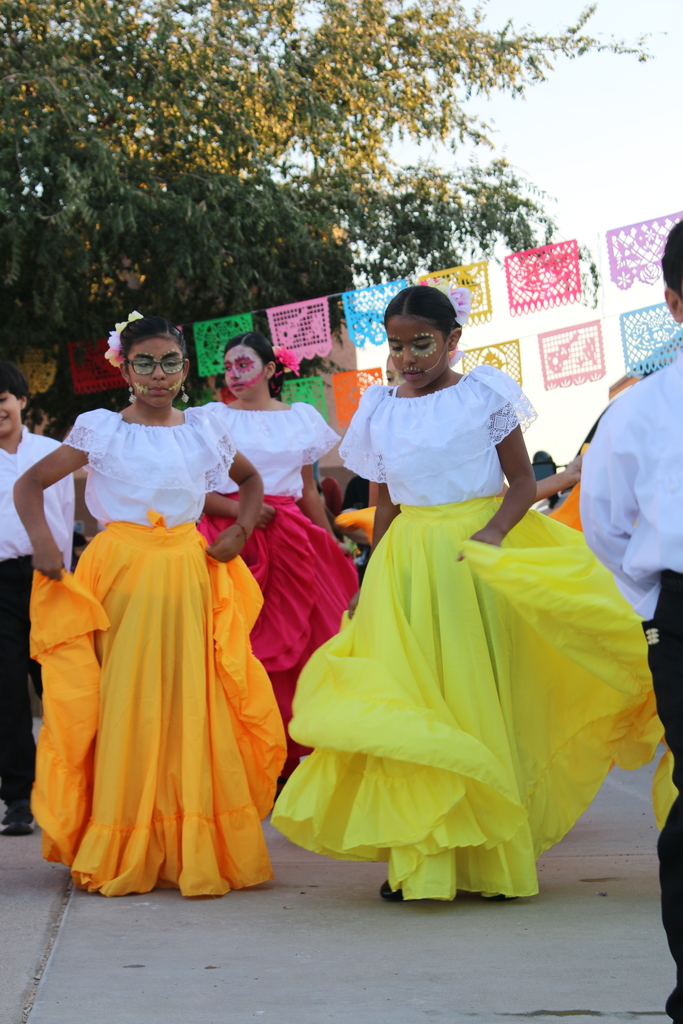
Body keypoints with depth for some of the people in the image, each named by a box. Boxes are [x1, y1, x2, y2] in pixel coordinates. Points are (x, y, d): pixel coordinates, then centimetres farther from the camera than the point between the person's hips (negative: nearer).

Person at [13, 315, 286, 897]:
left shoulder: (204, 430, 10)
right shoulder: (102, 431, 2)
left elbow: (251, 481, 26)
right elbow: (30, 484, 4)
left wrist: (239, 533, 10)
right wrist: (42, 541, -11)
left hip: (189, 576, 2)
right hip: (122, 577, -2)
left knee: (191, 703, 0)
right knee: (127, 704, -1)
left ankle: (194, 849, 6)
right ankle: (123, 854, 7)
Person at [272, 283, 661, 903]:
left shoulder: (485, 395, 0)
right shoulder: (380, 413, 9)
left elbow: (524, 482, -2)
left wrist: (493, 531, -19)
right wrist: (375, 585, 11)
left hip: (481, 559, -3)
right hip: (408, 565, 3)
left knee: (482, 695, -2)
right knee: (413, 702, -4)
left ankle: (492, 857, 6)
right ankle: (422, 861, -2)